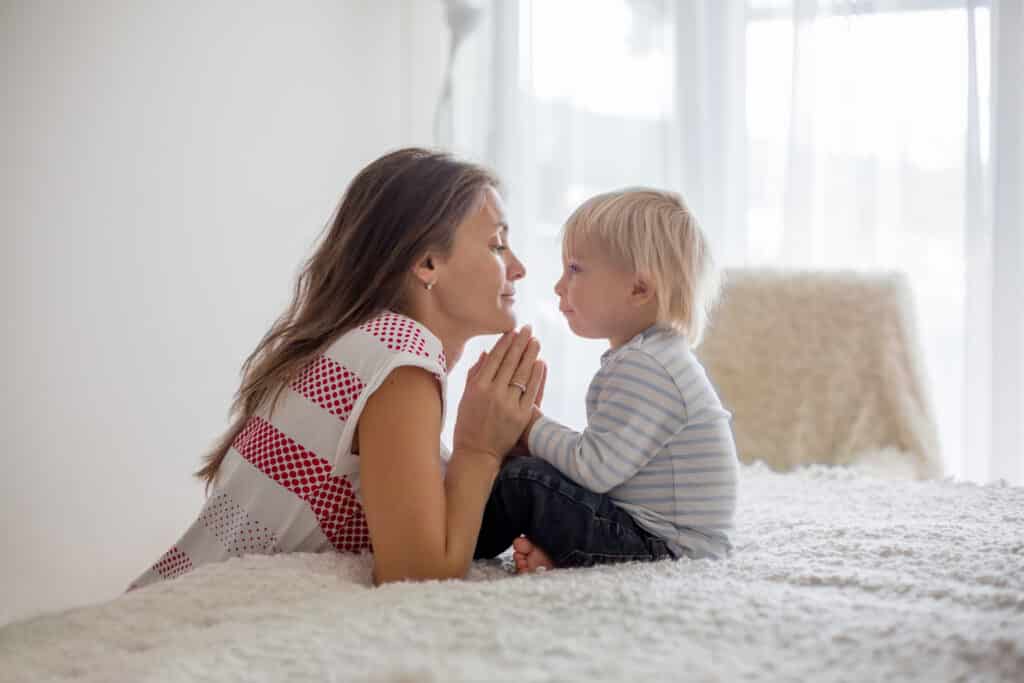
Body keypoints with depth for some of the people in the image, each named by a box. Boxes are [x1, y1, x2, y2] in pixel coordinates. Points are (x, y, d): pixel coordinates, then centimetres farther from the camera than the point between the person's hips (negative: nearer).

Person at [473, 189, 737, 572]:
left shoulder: (644, 368, -20)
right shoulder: (650, 359, 16)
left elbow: (596, 468, -25)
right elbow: (601, 462, 18)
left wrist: (529, 424, -12)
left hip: (665, 548, -11)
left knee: (524, 480, -17)